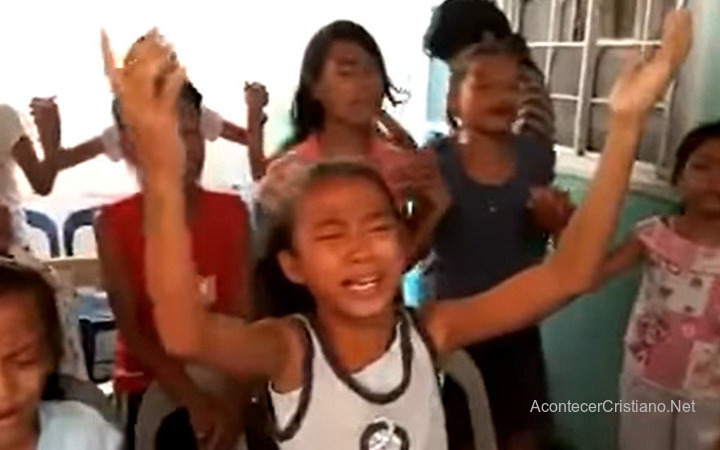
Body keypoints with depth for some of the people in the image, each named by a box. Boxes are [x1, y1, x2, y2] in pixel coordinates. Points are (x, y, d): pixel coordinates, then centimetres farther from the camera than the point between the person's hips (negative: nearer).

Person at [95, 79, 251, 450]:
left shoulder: (231, 211, -5)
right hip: (149, 384, -1)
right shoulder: (114, 223, -9)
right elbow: (130, 327, -12)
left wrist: (232, 399, -19)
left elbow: (242, 313, -8)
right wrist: (192, 400, -19)